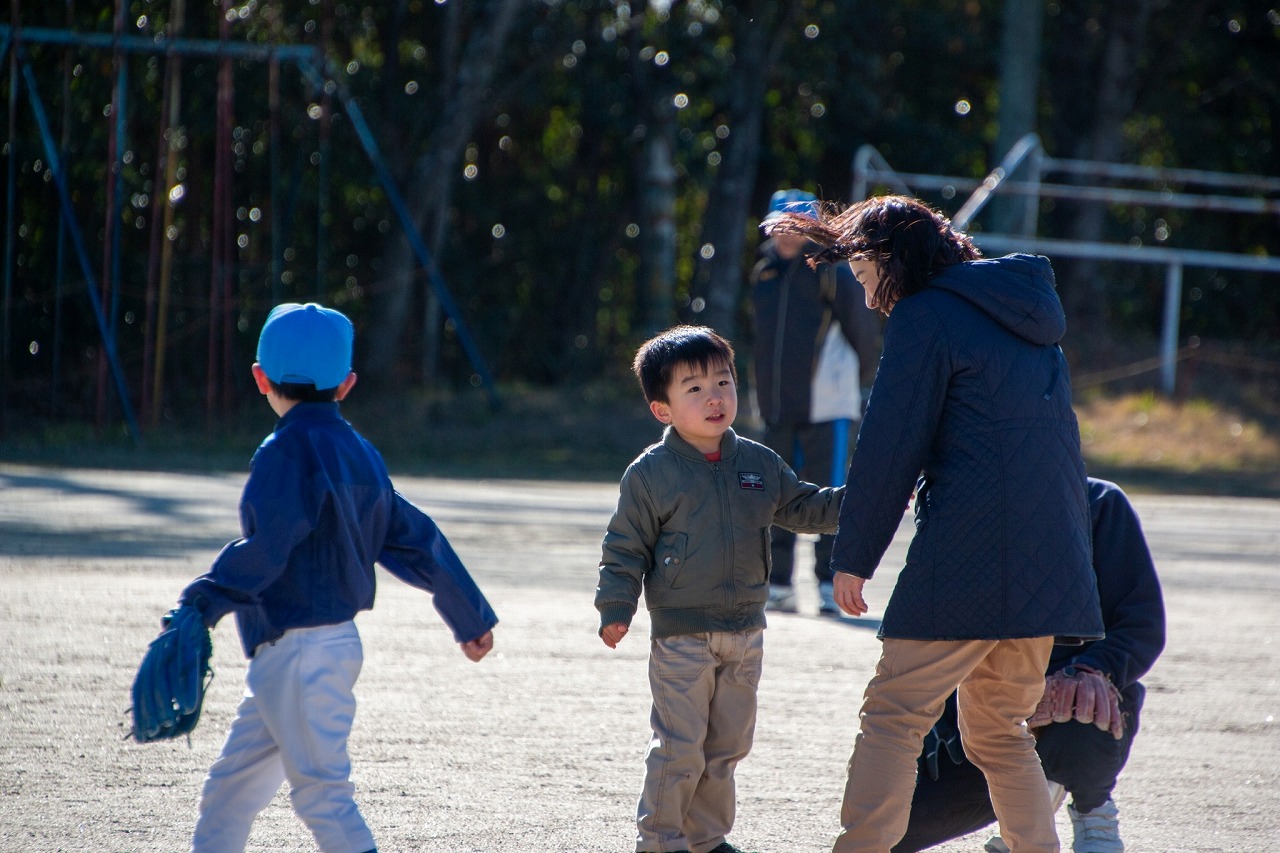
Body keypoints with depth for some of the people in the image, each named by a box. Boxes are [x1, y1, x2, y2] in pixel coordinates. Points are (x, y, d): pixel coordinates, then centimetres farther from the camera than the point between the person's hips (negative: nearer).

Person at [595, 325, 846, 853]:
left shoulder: (758, 464, 6)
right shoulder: (650, 474, -7)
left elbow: (804, 508, 16)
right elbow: (625, 547, -4)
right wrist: (616, 608, -13)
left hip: (744, 630, 5)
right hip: (681, 635, -5)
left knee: (727, 746, 13)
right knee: (679, 748, -5)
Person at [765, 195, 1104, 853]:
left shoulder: (924, 319, -4)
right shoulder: (1027, 317, 21)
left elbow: (888, 449, -6)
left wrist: (852, 557, -1)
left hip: (967, 560, -8)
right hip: (1049, 569, 8)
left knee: (893, 718, -7)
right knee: (1000, 731, 17)